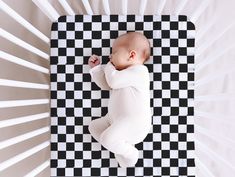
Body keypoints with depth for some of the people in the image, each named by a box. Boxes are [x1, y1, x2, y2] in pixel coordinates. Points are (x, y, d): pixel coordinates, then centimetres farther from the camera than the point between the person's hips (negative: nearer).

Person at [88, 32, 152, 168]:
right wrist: (96, 67, 16)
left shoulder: (138, 70, -14)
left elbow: (113, 81, -23)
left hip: (134, 122, -10)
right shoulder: (123, 73, 18)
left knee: (108, 138, -26)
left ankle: (130, 154, 3)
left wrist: (109, 66, -2)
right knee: (94, 126, 12)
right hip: (115, 119, 10)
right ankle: (120, 145, 6)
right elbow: (105, 84, 19)